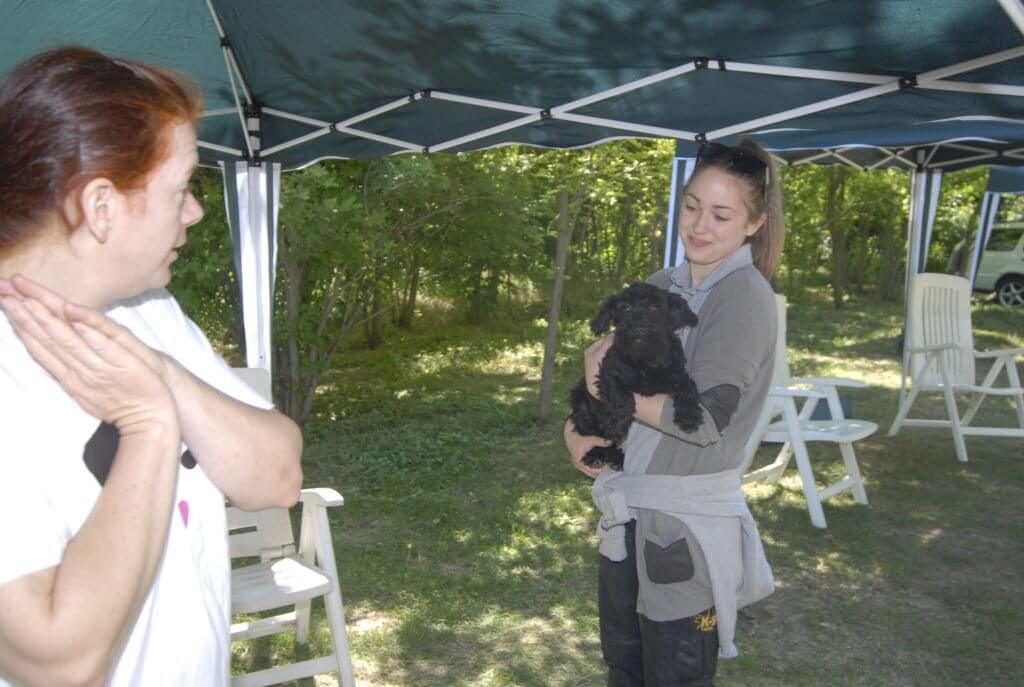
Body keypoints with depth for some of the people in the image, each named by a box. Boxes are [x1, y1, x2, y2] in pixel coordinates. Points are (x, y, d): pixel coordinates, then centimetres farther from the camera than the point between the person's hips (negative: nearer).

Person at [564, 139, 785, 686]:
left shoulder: (745, 296, -15)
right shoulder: (663, 286, 7)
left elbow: (706, 418, -21)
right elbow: (604, 354, 9)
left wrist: (608, 391, -13)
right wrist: (578, 425, -10)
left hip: (688, 517, -7)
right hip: (630, 507, 7)